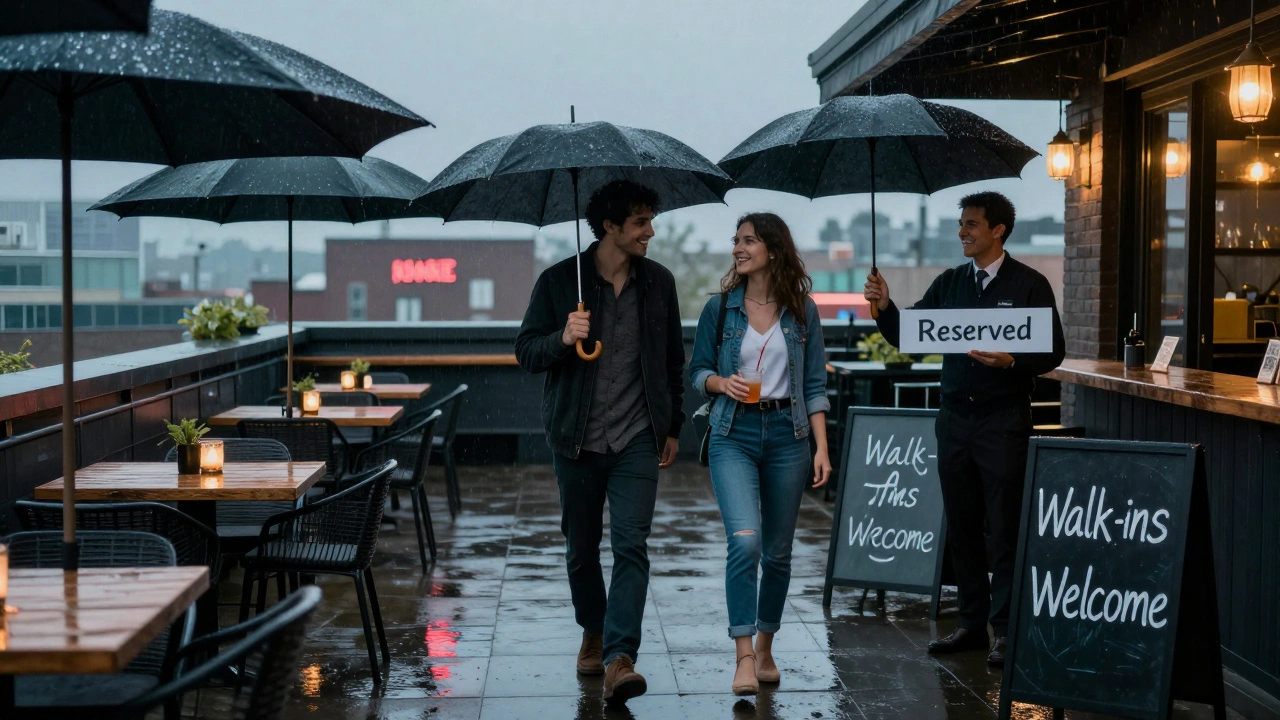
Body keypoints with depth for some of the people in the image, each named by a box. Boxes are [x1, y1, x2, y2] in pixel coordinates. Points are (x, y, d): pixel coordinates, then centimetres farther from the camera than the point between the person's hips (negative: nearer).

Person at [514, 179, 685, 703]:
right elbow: (526, 352, -1)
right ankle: (593, 633, 33)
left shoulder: (659, 282, 6)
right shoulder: (558, 281, -2)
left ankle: (619, 658, -14)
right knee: (581, 547, 11)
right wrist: (563, 339, -22)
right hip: (576, 440, 0)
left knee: (631, 546, -11)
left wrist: (673, 426, 13)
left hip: (637, 440, 1)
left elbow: (673, 360, 14)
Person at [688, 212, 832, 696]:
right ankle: (744, 659, -14)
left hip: (787, 435, 2)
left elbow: (815, 385, 4)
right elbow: (697, 370, 9)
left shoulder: (802, 311, 4)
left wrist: (822, 448, -2)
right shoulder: (719, 308, 3)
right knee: (744, 542, -18)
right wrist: (722, 383, -13)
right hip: (734, 435, -1)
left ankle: (765, 650, 26)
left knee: (777, 551, 9)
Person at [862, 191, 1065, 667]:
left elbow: (1053, 352, -5)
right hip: (954, 418, 5)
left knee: (1002, 530, -2)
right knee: (961, 529, 9)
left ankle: (1003, 629, 4)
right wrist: (884, 307, -8)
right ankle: (972, 623, 19)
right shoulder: (949, 284, 12)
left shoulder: (1028, 285, -2)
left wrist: (1011, 361, -22)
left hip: (1003, 422, -5)